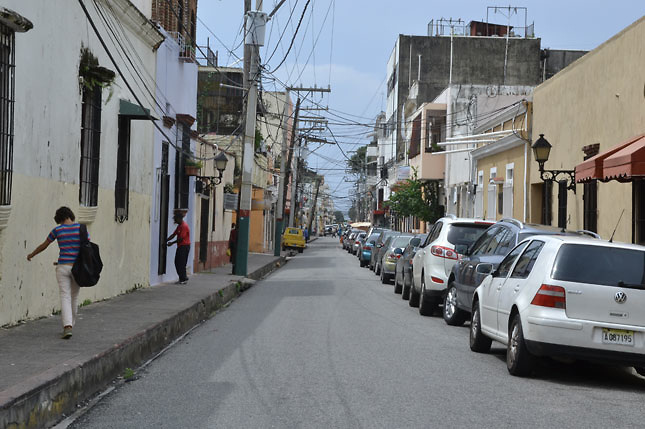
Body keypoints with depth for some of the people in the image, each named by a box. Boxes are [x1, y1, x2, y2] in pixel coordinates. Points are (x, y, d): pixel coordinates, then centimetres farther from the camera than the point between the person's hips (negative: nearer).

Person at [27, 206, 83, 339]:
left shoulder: (57, 230, 0)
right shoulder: (81, 228, 1)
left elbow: (43, 245, 13)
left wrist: (31, 255, 33)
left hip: (63, 267, -2)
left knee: (65, 297, -4)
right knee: (74, 297, 17)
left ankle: (68, 327, -21)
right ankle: (70, 324, 29)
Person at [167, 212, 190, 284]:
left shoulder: (184, 226, -17)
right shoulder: (179, 226, 15)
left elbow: (181, 238, -20)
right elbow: (173, 235, 18)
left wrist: (172, 243, -12)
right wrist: (166, 240, 10)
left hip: (184, 246, -10)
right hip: (180, 246, 10)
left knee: (181, 263, -6)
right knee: (177, 263, 10)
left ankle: (184, 279, 0)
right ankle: (182, 278, 16)